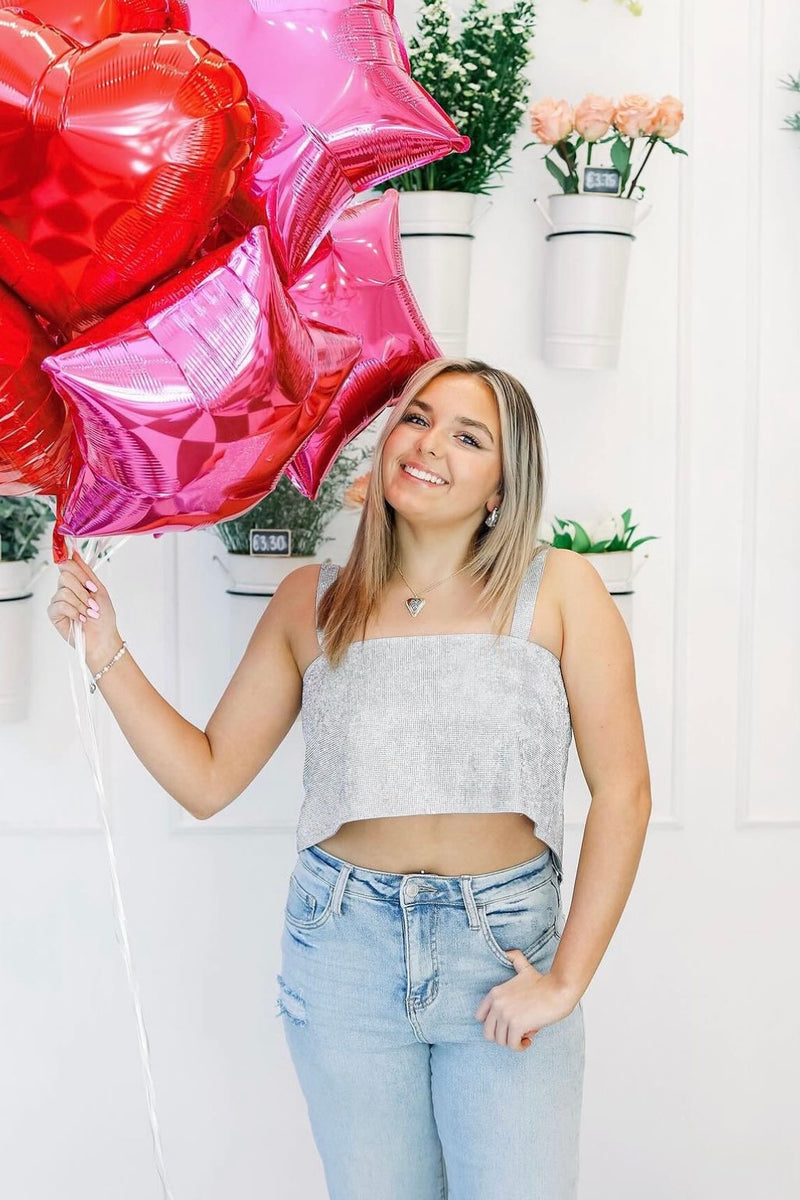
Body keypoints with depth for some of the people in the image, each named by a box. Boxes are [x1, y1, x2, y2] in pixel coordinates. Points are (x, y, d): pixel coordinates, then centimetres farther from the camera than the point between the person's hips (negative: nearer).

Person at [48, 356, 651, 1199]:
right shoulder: (312, 601, 4)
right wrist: (107, 655, -3)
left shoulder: (557, 587, -3)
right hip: (345, 947, 2)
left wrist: (567, 978, -8)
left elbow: (621, 792, -6)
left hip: (506, 946, -1)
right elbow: (206, 779, 5)